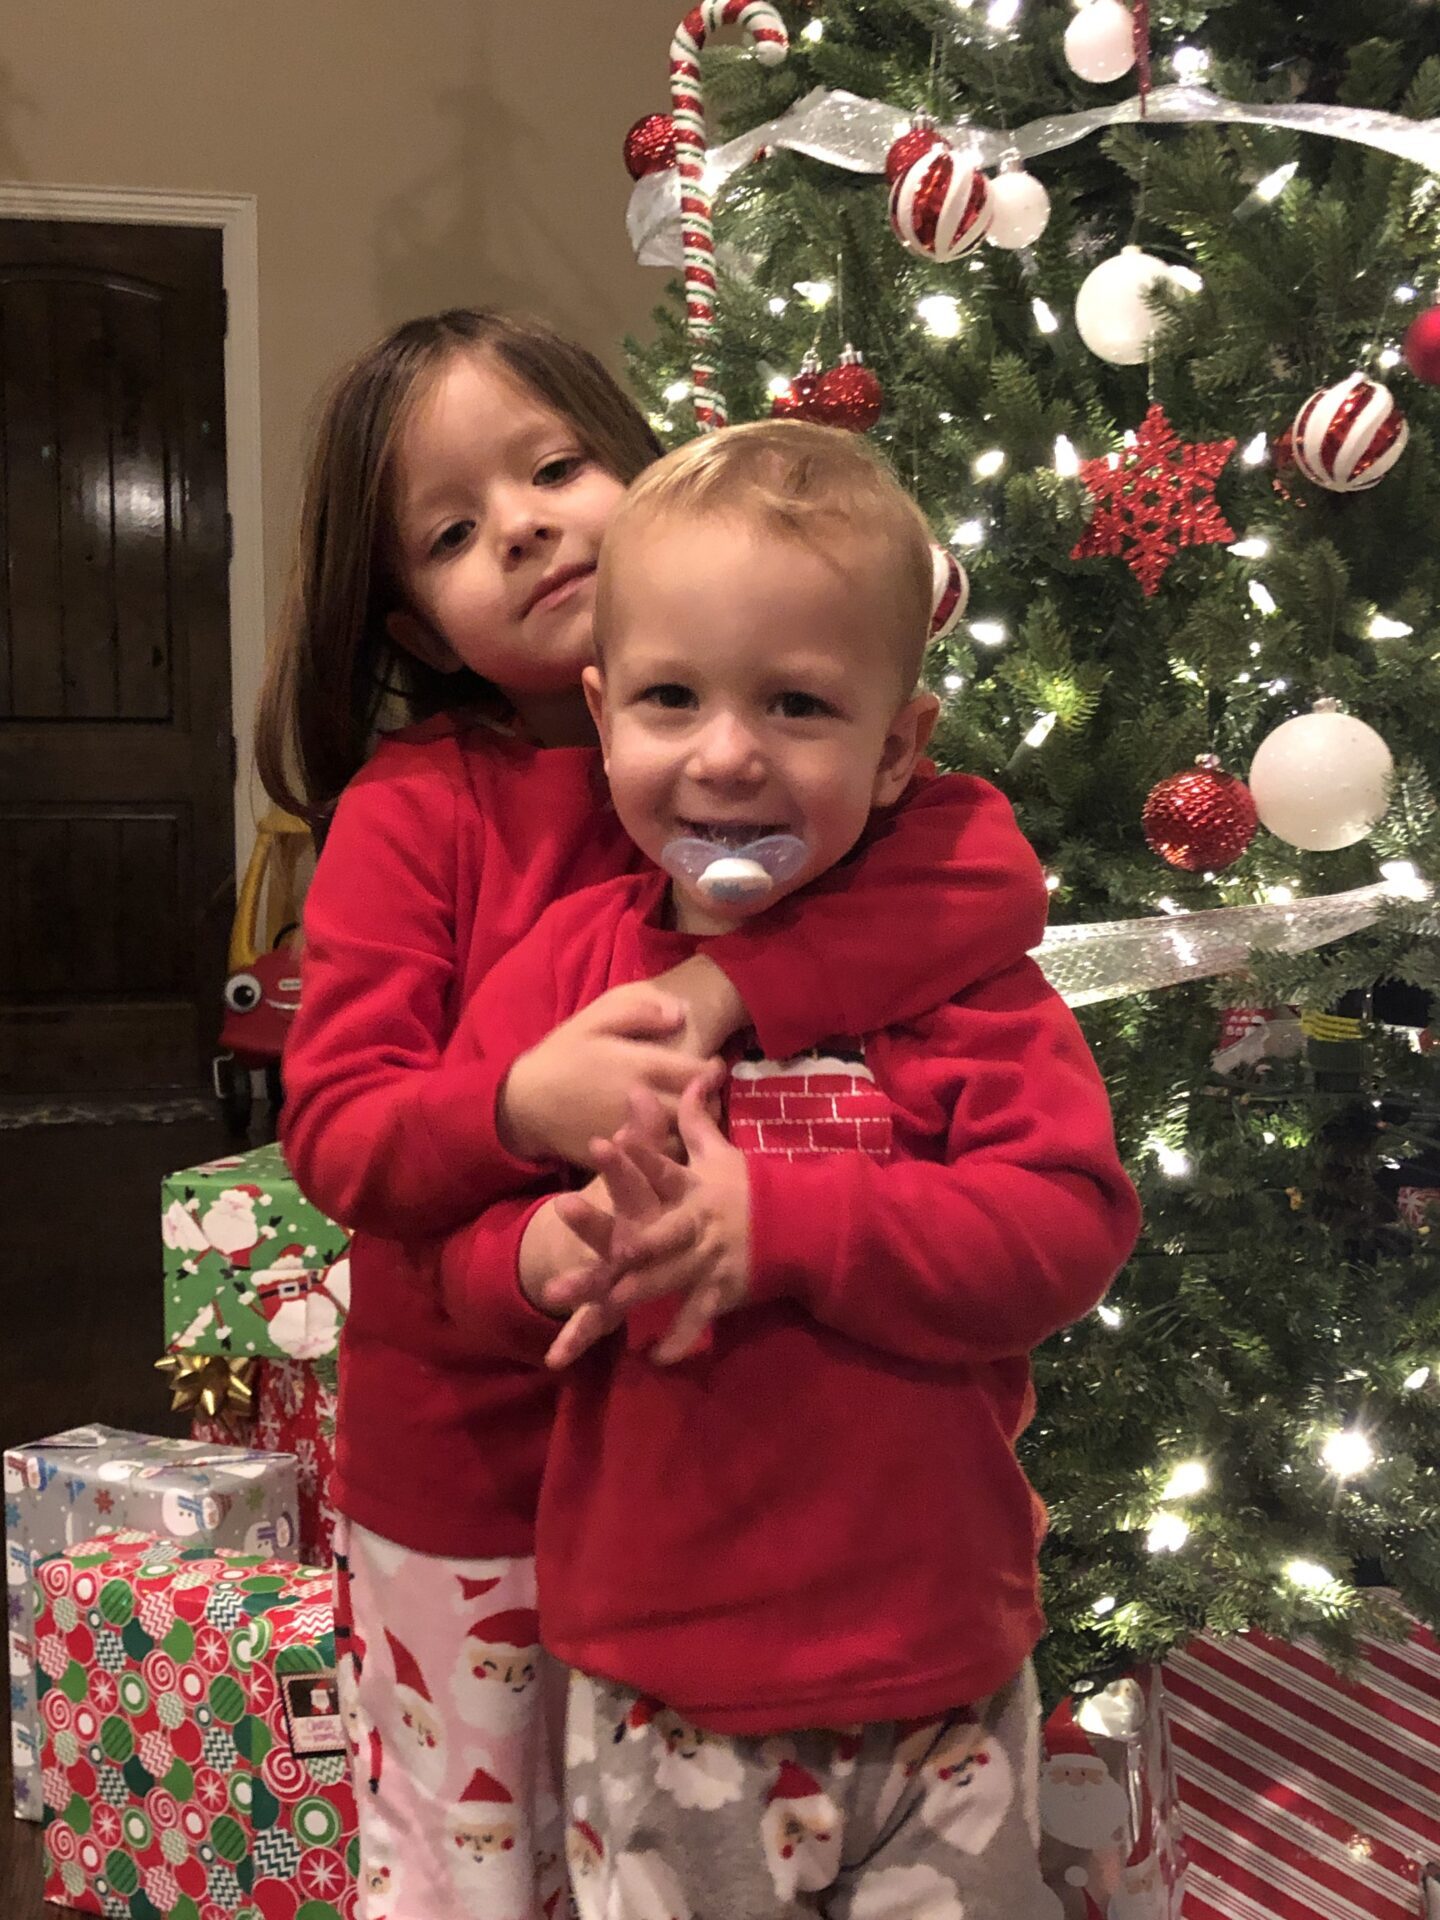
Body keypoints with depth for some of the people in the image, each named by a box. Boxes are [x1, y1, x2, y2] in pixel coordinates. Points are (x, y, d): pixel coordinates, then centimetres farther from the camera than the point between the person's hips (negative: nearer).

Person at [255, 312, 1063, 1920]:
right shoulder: (410, 810, -11)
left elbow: (997, 869, -19)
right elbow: (333, 1125, -15)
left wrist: (732, 984, -31)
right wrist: (519, 1106, -35)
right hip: (469, 1472, -2)